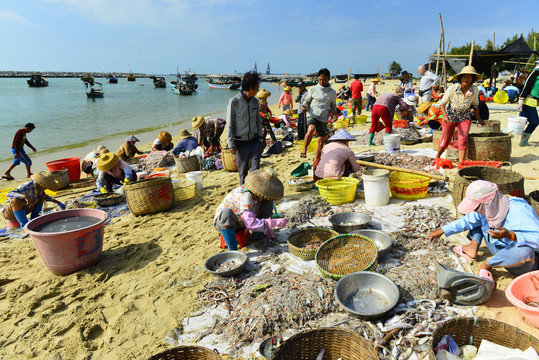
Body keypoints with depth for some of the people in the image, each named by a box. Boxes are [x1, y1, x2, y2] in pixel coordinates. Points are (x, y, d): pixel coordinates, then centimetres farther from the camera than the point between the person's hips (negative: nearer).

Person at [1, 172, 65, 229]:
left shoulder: (40, 188, -5)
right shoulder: (27, 187, -29)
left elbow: (45, 196, 18)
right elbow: (8, 194, -40)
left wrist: (58, 202, 14)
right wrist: (25, 196, -54)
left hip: (21, 211, 7)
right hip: (7, 212, -7)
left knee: (42, 194, 3)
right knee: (16, 200, -41)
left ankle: (34, 216, 3)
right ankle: (24, 224, -26)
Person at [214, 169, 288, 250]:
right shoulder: (246, 197, -37)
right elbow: (251, 224, -45)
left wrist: (267, 228, -6)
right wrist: (274, 223, -42)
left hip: (242, 221, 7)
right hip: (223, 222, -7)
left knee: (267, 202, -7)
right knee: (227, 212, -44)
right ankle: (232, 249, -30)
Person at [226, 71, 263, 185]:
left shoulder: (255, 101, 6)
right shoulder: (234, 102, -10)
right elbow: (229, 125, -7)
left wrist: (260, 139, 8)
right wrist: (231, 144, -9)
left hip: (255, 141, 4)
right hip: (241, 143, -3)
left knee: (255, 169, -4)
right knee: (242, 171, 7)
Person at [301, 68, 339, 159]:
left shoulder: (333, 92, 10)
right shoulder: (313, 89, 2)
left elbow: (333, 105, 21)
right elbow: (307, 101, 8)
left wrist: (334, 113, 1)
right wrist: (304, 106, -14)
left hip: (324, 119, 3)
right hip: (312, 116, -3)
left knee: (321, 142, 5)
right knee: (311, 129, -35)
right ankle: (304, 149, -15)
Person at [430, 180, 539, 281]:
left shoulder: (519, 210, -33)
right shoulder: (486, 207, -10)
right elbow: (467, 221, 7)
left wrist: (510, 235, -51)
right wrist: (442, 231, 8)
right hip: (501, 251, 6)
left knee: (525, 252, -43)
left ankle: (487, 265, -14)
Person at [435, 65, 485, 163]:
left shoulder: (474, 90, -11)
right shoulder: (452, 88, -19)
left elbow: (475, 105, 7)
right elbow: (442, 103, -14)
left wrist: (479, 119, 7)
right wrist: (445, 116, -29)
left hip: (464, 118, 1)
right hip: (450, 117, -1)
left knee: (463, 139, -19)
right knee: (445, 141, 2)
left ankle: (461, 163, -13)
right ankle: (437, 156, 32)